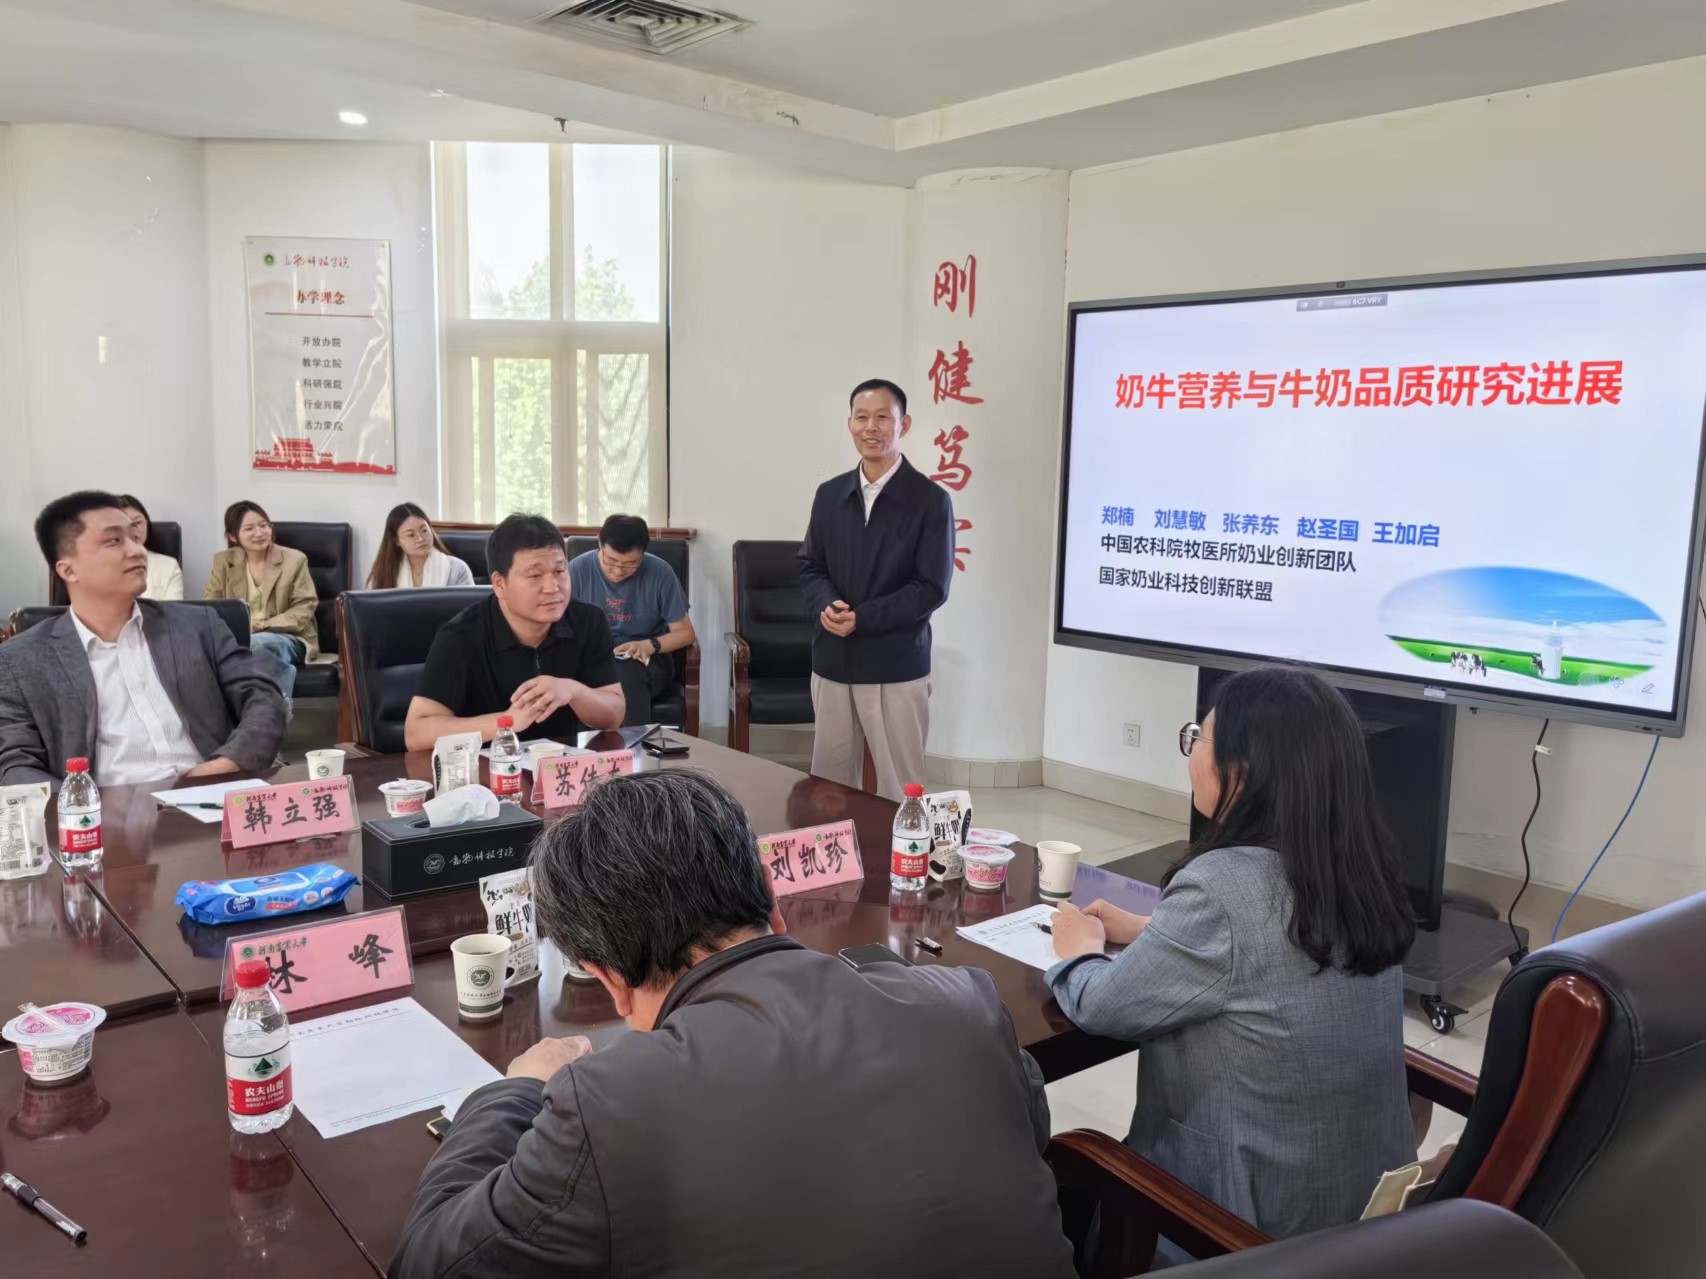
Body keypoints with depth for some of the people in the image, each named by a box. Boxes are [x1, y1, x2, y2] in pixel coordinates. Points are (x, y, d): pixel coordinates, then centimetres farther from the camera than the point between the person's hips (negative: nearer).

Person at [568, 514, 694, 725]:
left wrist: (650, 645, -18)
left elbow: (685, 633, 1)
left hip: (644, 660, 0)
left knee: (628, 674, -36)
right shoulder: (577, 569, -4)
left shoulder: (660, 573, -5)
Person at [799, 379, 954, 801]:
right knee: (828, 786, 12)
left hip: (896, 667, -4)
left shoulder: (930, 501, -6)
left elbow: (931, 589, -11)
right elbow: (810, 567, 10)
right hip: (831, 663, 5)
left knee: (900, 789, 5)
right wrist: (827, 606, -13)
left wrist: (861, 618, -19)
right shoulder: (829, 494, 9)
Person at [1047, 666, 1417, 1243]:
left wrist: (1080, 950, 4)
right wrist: (1148, 930, 14)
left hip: (1257, 1212, -7)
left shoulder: (1223, 886, -30)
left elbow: (1102, 1007, -16)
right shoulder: (1356, 869, -5)